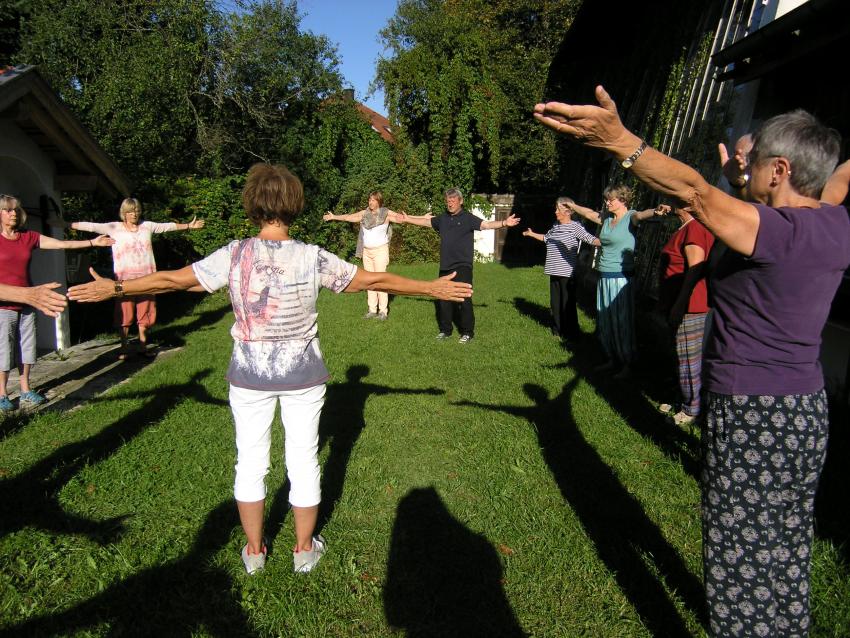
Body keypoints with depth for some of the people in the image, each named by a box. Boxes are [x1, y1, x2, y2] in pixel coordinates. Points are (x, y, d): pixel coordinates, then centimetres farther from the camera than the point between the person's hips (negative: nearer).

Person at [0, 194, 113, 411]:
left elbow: (62, 244, 5)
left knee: (26, 350, 10)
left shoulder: (29, 238, 7)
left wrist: (93, 242, 1)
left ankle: (26, 391, 21)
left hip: (26, 305, 5)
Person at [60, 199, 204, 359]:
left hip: (146, 278, 2)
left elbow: (168, 226, 18)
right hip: (125, 279, -2)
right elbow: (91, 226, -4)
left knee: (145, 314, 8)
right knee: (124, 315, 0)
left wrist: (188, 226, 24)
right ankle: (124, 347, 11)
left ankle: (143, 346, 19)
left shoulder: (147, 226, 10)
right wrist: (66, 224, -11)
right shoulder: (114, 228, 2)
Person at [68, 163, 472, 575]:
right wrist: (431, 288, 8)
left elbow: (170, 279, -2)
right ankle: (304, 549, 30)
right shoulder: (312, 258, -12)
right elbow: (372, 280, -4)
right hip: (303, 373, 0)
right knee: (303, 462, 14)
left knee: (250, 461, 16)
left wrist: (114, 287, 14)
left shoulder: (234, 256, -10)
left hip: (250, 374, 1)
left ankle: (254, 550, 32)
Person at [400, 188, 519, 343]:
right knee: (444, 299, 10)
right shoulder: (443, 219, 13)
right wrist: (407, 219, 30)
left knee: (463, 299, -7)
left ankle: (467, 332, 3)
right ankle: (445, 330, 22)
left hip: (462, 266, -6)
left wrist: (504, 223, -31)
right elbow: (425, 221, 25)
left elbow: (486, 225, -16)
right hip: (445, 266, 6)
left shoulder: (468, 218, -3)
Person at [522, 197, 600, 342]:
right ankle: (558, 329, 26)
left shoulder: (575, 227, -8)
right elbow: (546, 238, 34)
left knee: (567, 303, -5)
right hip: (555, 271, 8)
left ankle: (572, 334, 5)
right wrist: (532, 234, 40)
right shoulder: (555, 226, 14)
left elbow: (589, 238, -20)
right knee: (555, 301, 14)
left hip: (567, 272, -8)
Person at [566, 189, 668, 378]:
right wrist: (572, 206, 42)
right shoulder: (607, 219, 12)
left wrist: (655, 211, -52)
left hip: (621, 277, -8)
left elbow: (641, 215, -31)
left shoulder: (630, 217, -8)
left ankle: (627, 365, 8)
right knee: (604, 321, 12)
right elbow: (588, 213, 30)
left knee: (622, 321, -2)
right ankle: (613, 360, 25)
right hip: (604, 277, 8)